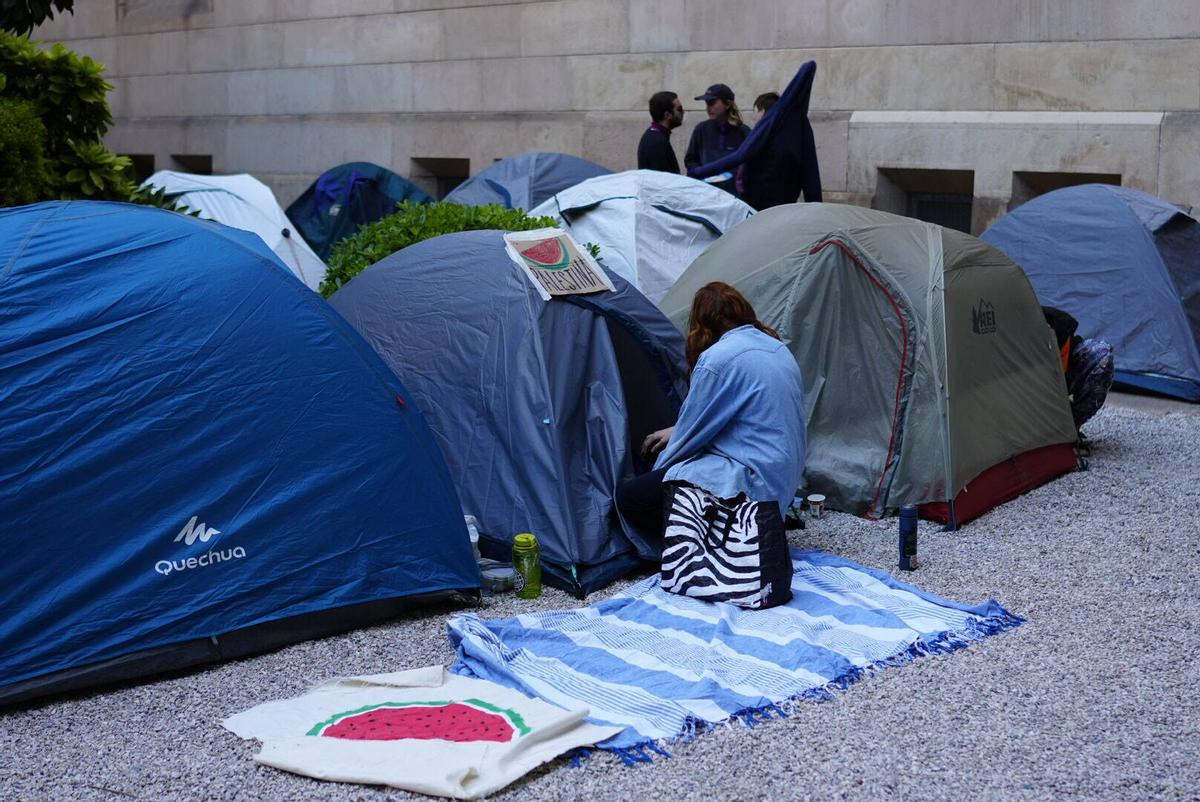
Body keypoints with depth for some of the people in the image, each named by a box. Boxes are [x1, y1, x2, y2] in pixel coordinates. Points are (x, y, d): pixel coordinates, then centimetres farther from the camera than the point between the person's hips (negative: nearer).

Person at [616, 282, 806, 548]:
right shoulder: (778, 348, 12)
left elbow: (691, 434, -6)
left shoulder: (718, 359, -15)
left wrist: (658, 473, 13)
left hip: (749, 484, -10)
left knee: (630, 497, -7)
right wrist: (676, 432, 31)